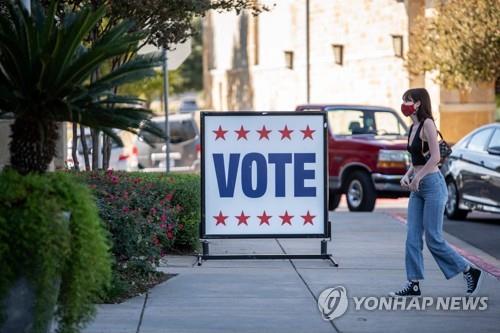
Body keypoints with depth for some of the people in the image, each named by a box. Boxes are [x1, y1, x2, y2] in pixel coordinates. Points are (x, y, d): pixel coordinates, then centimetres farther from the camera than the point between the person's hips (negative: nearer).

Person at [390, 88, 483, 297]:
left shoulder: (427, 124, -12)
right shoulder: (413, 127, 13)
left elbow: (435, 157, -20)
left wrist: (417, 178, -18)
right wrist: (407, 176, 5)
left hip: (433, 185, -9)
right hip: (418, 188, 9)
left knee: (434, 239, -5)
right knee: (412, 238, 3)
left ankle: (471, 272, 9)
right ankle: (413, 284, 6)